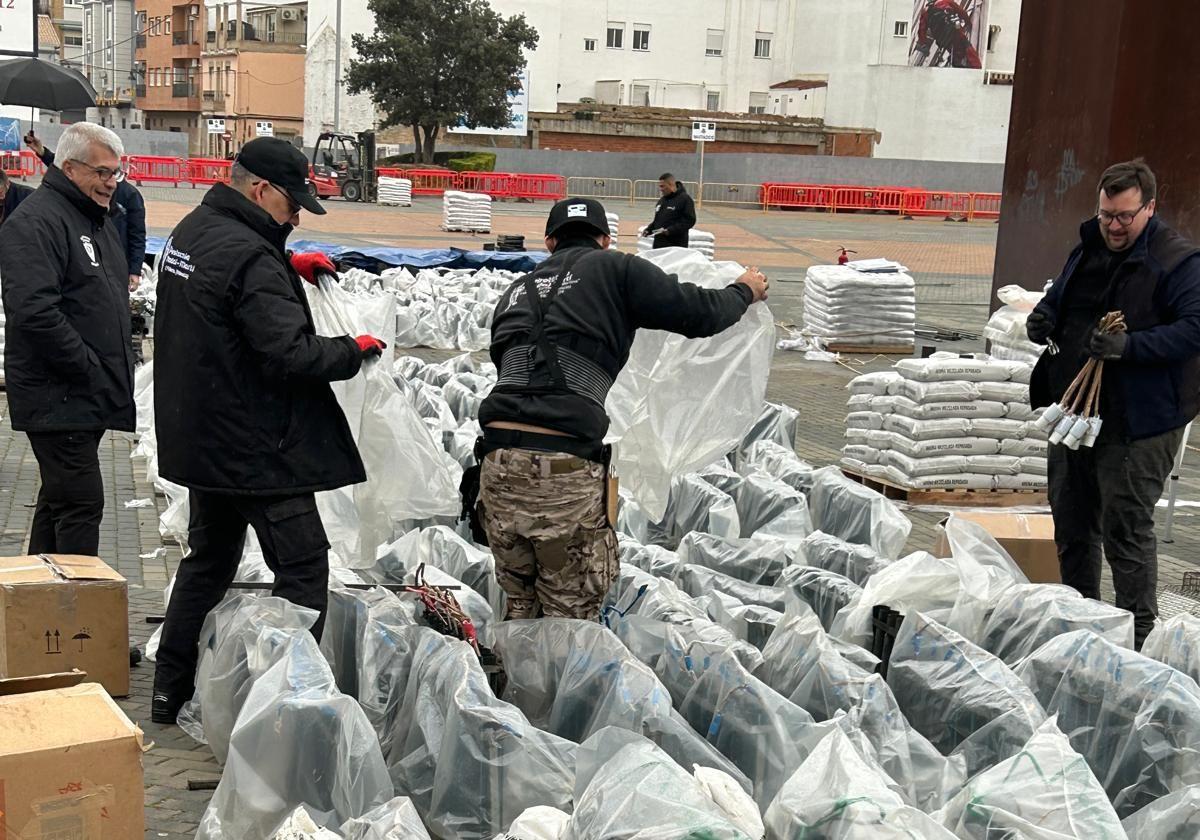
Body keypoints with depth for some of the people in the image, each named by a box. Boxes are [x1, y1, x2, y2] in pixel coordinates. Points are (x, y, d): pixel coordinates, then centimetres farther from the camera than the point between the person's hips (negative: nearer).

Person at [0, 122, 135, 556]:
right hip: (58, 398, -10)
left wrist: (117, 365, 15)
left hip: (88, 395, 10)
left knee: (59, 498, 18)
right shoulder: (35, 221, -15)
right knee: (81, 503, -9)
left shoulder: (96, 218, 17)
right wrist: (89, 367, -21)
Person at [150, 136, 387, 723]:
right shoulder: (249, 257, -22)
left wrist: (288, 265, 14)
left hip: (198, 439, 10)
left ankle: (171, 692, 26)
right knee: (303, 566, -1)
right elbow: (292, 354, -27)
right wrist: (354, 350, -10)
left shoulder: (192, 229, 9)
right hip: (256, 446, -10)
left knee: (208, 558, 20)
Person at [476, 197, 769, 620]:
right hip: (566, 470, -5)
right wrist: (745, 291, 25)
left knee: (521, 607, 21)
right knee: (570, 615, 8)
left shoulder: (517, 291, 23)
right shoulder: (615, 269, 7)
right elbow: (697, 313, 5)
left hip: (498, 462, 5)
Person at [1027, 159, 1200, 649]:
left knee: (1125, 526, -4)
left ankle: (1139, 632, 9)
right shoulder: (1086, 251, 13)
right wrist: (1042, 318, 3)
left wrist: (1130, 346, -30)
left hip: (1138, 421, -8)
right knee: (1071, 520, 16)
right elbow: (1058, 300, 26)